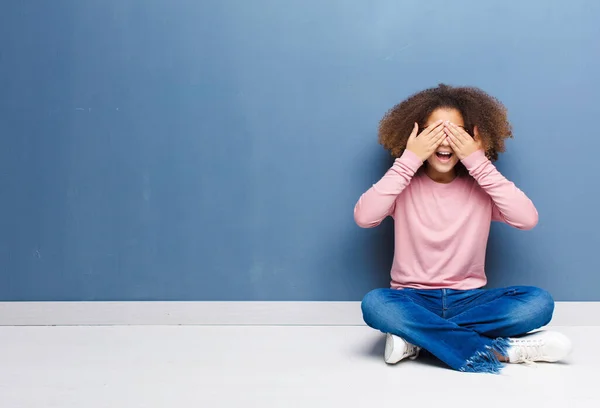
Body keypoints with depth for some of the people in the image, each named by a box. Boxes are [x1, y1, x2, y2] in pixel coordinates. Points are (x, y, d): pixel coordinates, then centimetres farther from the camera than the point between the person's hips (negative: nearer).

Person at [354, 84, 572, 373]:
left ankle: (416, 337, -24)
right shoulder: (405, 184, -1)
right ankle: (498, 350, -30)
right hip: (414, 300, -1)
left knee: (538, 301, -25)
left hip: (468, 300, 2)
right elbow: (363, 218, -20)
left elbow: (527, 219, -17)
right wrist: (408, 160, -19)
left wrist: (479, 163, -18)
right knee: (374, 303, -35)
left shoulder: (481, 185, 1)